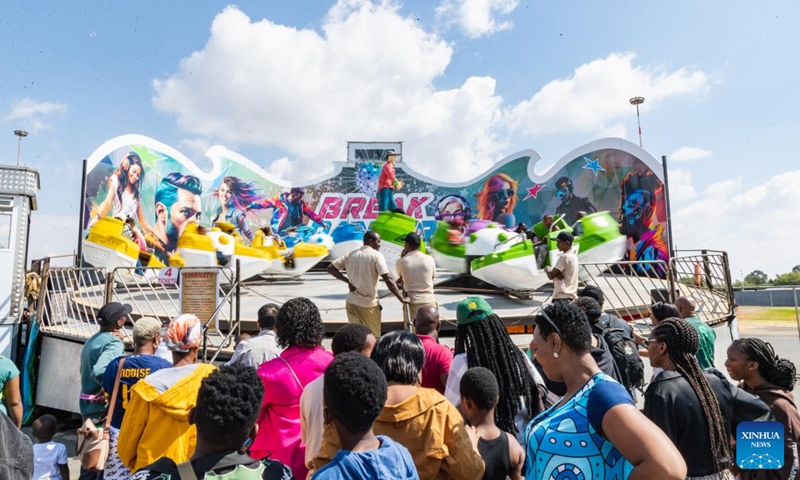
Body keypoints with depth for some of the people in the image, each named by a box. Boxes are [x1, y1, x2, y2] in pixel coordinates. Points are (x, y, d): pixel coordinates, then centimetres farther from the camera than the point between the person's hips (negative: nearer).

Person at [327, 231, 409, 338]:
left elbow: (330, 268, 5)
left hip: (352, 303, 5)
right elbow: (388, 280, -17)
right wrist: (402, 299, -13)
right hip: (369, 304, -5)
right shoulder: (376, 255, -10)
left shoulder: (350, 254, 7)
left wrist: (348, 281, 3)